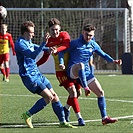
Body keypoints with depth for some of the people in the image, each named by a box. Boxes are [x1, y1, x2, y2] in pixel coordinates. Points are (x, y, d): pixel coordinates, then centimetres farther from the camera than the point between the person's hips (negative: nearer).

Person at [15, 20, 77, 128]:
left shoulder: (28, 42, 15)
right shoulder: (20, 44, -15)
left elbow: (36, 48, 38)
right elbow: (33, 55, -28)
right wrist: (44, 43, -33)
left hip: (37, 74, 10)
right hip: (28, 76, -10)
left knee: (54, 96, 5)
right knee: (49, 96, -18)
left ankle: (63, 122, 11)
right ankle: (28, 115, -7)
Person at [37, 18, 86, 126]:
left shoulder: (64, 35, -5)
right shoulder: (49, 41, -1)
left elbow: (66, 46, -26)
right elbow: (45, 57, 11)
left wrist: (56, 50, -44)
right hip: (61, 70, -2)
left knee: (78, 92, 10)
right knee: (73, 91, -17)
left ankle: (66, 108, 38)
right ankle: (79, 118, -16)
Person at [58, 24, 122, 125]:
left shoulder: (93, 45, 9)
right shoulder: (75, 43, -6)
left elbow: (103, 54, 21)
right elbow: (62, 52, -2)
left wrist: (113, 61, 4)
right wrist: (62, 63, -19)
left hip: (86, 72, 5)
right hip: (73, 70, -5)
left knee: (100, 92, -2)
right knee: (81, 65, -43)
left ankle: (104, 118, 5)